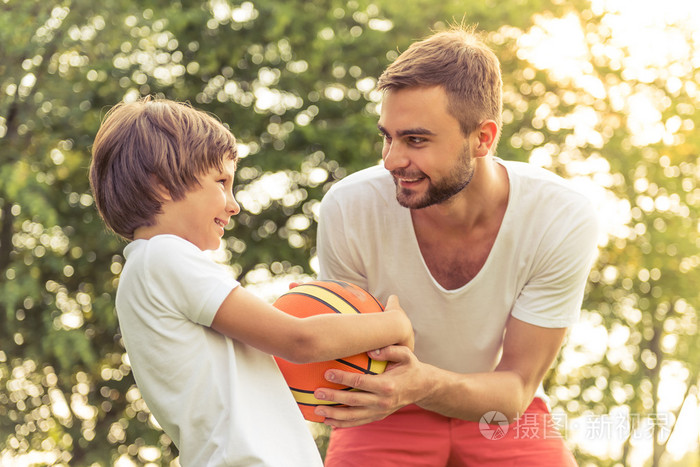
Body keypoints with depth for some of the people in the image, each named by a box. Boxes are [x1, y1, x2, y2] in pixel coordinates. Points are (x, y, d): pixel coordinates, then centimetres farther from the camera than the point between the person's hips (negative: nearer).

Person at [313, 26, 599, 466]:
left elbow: (517, 388, -20)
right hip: (390, 416, -1)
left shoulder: (564, 221, -24)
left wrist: (425, 384, -40)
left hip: (500, 411, 1)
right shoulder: (348, 209, -23)